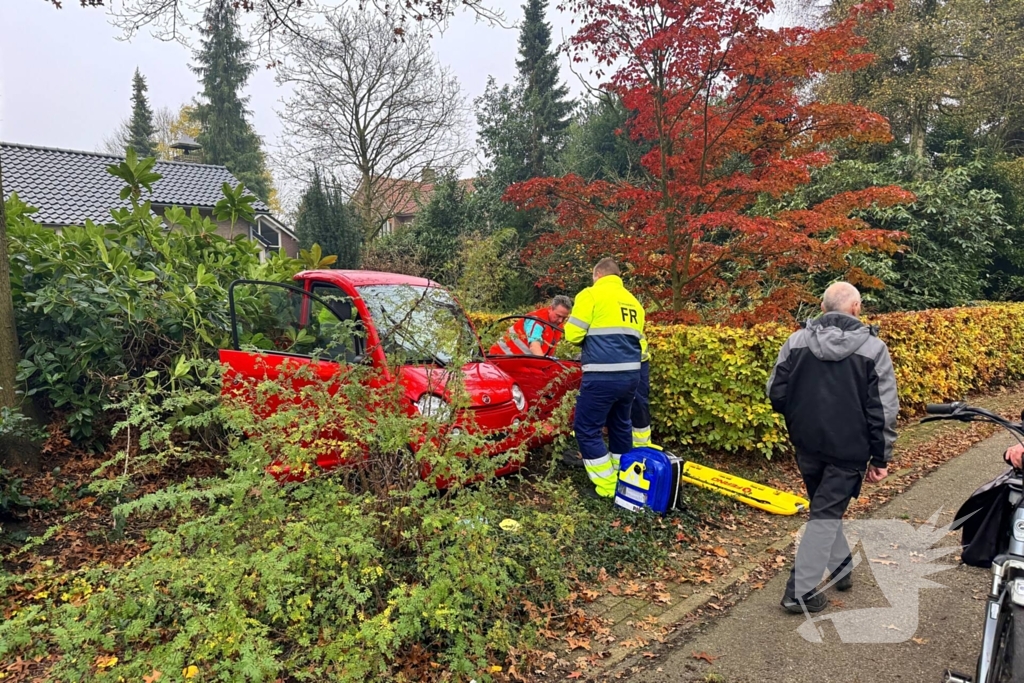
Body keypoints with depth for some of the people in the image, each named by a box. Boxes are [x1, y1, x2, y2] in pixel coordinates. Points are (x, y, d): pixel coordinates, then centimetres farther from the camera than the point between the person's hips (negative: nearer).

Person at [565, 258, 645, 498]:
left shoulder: (591, 294, -3)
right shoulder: (633, 300, 18)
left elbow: (573, 334, -8)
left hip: (603, 376, -7)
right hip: (631, 373, 8)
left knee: (586, 429, 4)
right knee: (620, 425, 23)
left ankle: (608, 487, 6)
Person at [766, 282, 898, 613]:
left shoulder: (797, 341, -2)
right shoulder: (873, 348, -9)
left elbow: (776, 394, 1)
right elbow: (883, 411, -8)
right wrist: (881, 457, 0)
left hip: (807, 444, 3)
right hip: (849, 449, -3)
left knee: (825, 505, 23)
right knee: (827, 513, 2)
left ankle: (841, 566, 36)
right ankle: (800, 591, 2)